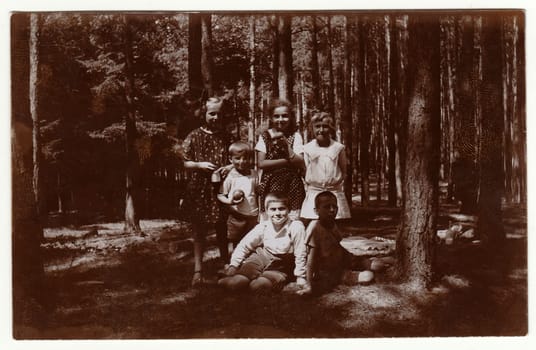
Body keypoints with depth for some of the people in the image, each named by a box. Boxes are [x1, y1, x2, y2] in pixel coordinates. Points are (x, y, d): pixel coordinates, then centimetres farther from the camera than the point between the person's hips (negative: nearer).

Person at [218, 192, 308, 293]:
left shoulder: (296, 227, -22)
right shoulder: (262, 227, -8)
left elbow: (300, 254, -14)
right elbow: (244, 245, 1)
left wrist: (300, 277, -7)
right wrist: (233, 265, -7)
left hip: (279, 269, -2)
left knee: (257, 285, -31)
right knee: (235, 284, -22)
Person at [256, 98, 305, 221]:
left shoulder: (295, 136, 4)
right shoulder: (265, 136, 4)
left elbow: (300, 163, -5)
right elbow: (261, 163, -5)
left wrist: (286, 145, -15)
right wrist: (288, 161, -9)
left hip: (292, 187, 0)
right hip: (270, 187, 0)